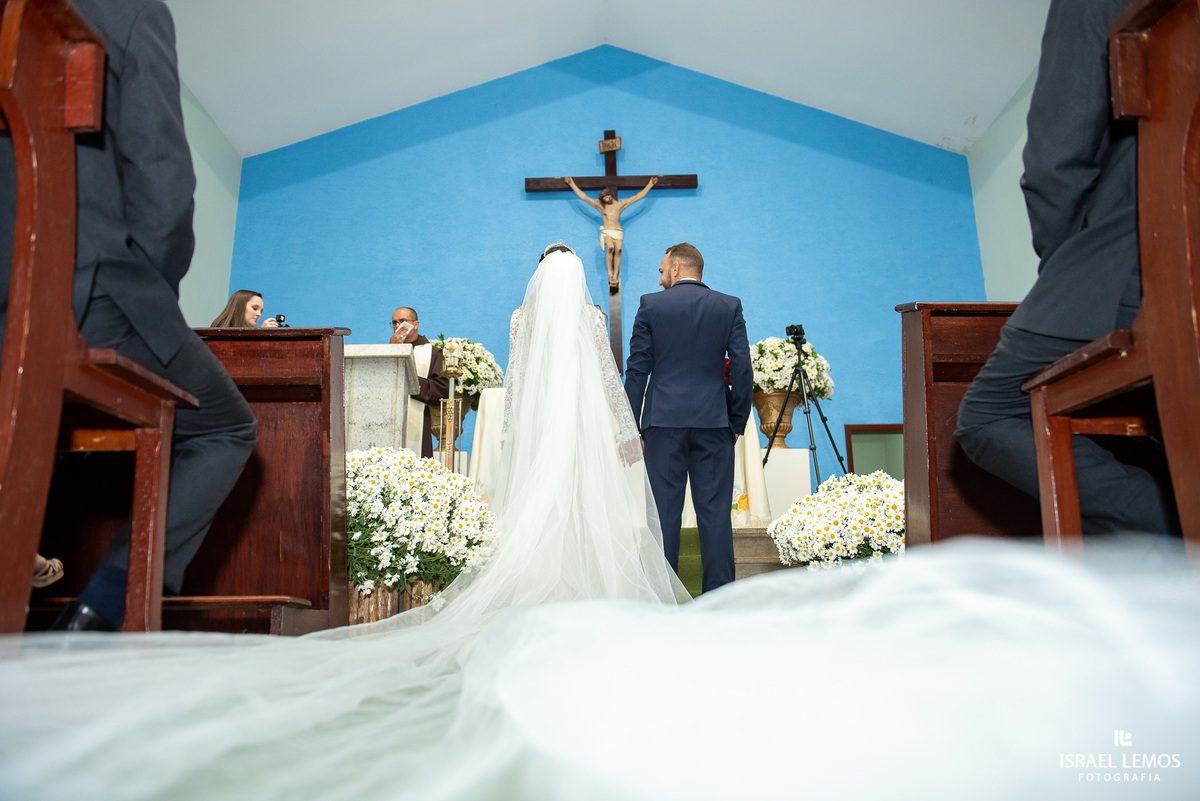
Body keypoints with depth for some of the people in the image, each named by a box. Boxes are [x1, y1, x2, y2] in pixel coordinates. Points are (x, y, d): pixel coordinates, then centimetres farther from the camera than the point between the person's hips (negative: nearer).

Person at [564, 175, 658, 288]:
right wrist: (572, 184, 16)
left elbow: (638, 196, 18)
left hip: (618, 232, 1)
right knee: (610, 248, -29)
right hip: (606, 232, -1)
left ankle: (615, 276, -23)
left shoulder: (620, 204, 17)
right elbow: (583, 197, 16)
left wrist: (650, 185, 17)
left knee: (618, 250, -23)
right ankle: (610, 274, -29)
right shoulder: (600, 205, 16)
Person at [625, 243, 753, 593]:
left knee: (664, 510, 4)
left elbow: (636, 370, -1)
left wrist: (630, 426, 3)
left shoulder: (651, 305, 2)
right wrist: (738, 422, 9)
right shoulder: (730, 306, 6)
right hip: (714, 422, 2)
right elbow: (742, 370, 2)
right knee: (715, 510, 5)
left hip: (664, 421, -1)